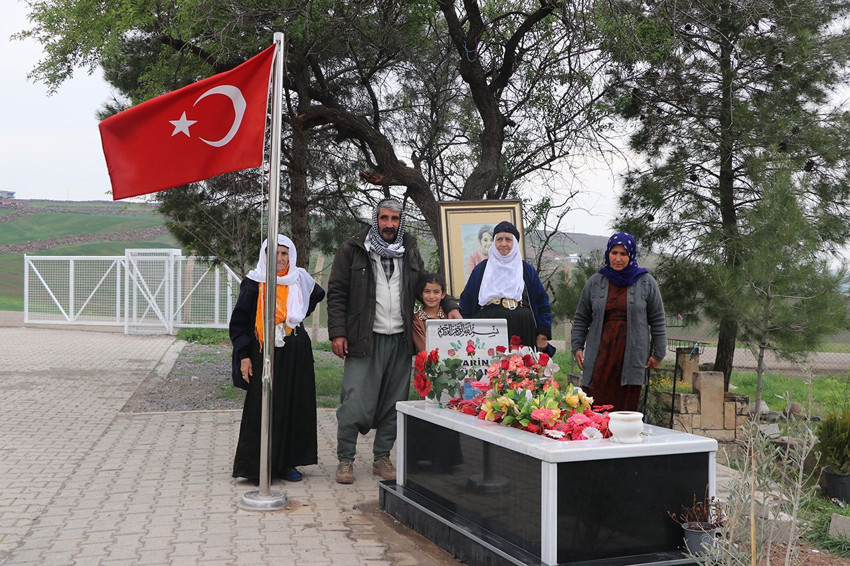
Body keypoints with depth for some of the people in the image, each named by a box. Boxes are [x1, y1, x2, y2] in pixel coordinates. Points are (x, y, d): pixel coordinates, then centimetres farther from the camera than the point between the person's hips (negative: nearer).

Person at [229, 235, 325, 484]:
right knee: (262, 409, -3)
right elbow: (239, 321, -3)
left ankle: (286, 463, 16)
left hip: (296, 355, 4)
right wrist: (244, 356, -9)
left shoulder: (300, 279, 5)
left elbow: (317, 295, 28)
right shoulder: (254, 283, -5)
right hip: (264, 354, -4)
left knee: (295, 407, 5)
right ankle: (257, 466, 5)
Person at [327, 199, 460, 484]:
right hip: (365, 340, -4)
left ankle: (382, 458, 20)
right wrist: (337, 332, -9)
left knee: (393, 404, 7)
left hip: (400, 340, 4)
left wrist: (449, 305, 7)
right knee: (355, 403, -6)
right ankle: (345, 459, 8)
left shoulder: (409, 251, 15)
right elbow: (336, 293, 0)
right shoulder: (352, 250, 2)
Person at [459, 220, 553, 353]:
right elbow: (466, 304, 13)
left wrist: (543, 336, 4)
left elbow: (542, 305, 13)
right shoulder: (481, 269, 13)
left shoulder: (526, 270, 14)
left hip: (521, 335, 0)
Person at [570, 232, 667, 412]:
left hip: (631, 355, -1)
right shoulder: (595, 282, 11)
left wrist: (658, 353, 7)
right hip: (601, 353, 1)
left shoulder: (646, 282, 6)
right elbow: (581, 319, 17)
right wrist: (577, 347, 9)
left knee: (626, 409, -2)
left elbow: (657, 321, 9)